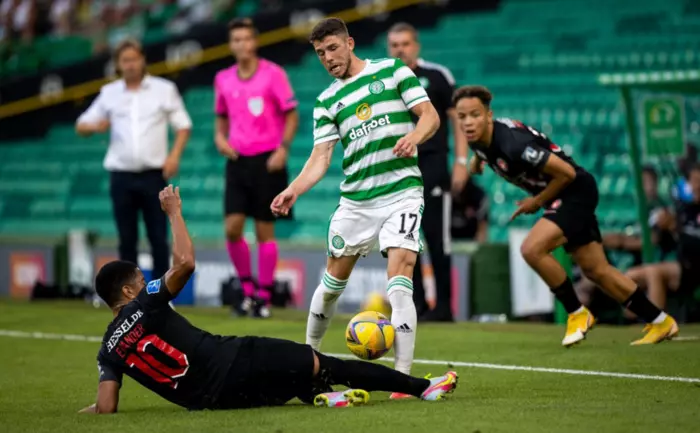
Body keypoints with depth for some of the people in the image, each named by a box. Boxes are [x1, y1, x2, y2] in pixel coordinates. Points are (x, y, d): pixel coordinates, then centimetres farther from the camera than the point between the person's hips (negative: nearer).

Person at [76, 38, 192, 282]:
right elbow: (81, 126, 13)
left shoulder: (164, 89, 5)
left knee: (158, 238, -3)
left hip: (153, 174, -1)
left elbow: (183, 126, 8)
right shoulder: (109, 93, 10)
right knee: (127, 239, 3)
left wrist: (175, 155, -8)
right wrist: (95, 126, -11)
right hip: (121, 176, 2)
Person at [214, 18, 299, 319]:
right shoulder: (223, 79, 8)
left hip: (267, 160, -4)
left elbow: (291, 115, -2)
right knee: (232, 227, -6)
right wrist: (220, 138, 0)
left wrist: (283, 147, -15)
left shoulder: (273, 74, -5)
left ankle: (264, 296, 8)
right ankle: (247, 290, 12)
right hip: (238, 159, 4)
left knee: (264, 230, -1)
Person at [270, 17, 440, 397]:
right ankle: (309, 352, 34)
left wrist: (414, 136, -23)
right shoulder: (327, 102, 11)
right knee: (333, 280, 12)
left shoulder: (392, 70, 3)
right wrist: (293, 191, -14)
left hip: (401, 192, -4)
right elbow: (320, 157, 3)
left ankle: (403, 376, -19)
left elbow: (430, 115, -1)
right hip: (355, 199, 4)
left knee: (399, 279, -18)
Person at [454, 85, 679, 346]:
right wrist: (475, 160, 12)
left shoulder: (512, 143, -32)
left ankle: (577, 314, -7)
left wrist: (537, 202, -15)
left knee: (532, 249, -25)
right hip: (560, 196, 9)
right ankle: (660, 322, 22)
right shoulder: (478, 140, -5)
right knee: (596, 270, 10)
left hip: (575, 191, -9)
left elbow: (566, 172, -25)